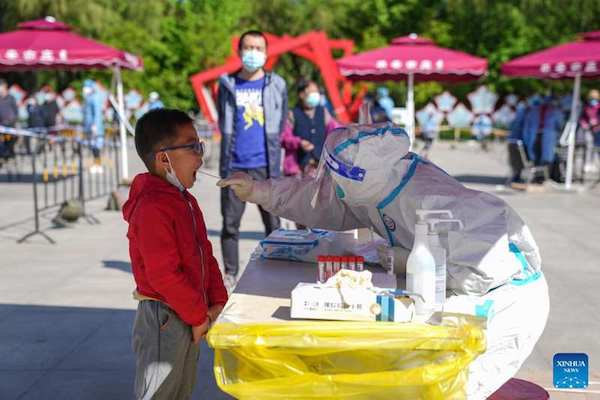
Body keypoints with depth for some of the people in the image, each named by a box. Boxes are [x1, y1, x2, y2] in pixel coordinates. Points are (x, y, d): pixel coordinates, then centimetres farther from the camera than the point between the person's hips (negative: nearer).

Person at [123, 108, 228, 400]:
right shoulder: (152, 209, -22)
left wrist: (217, 303, 3)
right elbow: (163, 275, -25)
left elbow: (205, 256, 13)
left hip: (190, 319, 10)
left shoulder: (186, 201, 10)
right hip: (163, 319, -9)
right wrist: (199, 316, -16)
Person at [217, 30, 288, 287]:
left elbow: (280, 124, 13)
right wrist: (233, 145, 12)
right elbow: (224, 124, 16)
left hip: (265, 165, -1)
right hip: (234, 165, 1)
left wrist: (271, 153, 11)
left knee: (273, 222, 2)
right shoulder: (227, 84, 8)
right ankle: (230, 273, 16)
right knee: (230, 223, 5)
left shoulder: (276, 85, 7)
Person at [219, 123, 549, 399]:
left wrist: (411, 265, -26)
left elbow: (485, 272, -39)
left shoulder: (429, 201, -36)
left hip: (504, 307, -8)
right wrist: (258, 191, 5)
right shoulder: (372, 184, -9)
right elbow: (322, 203, 10)